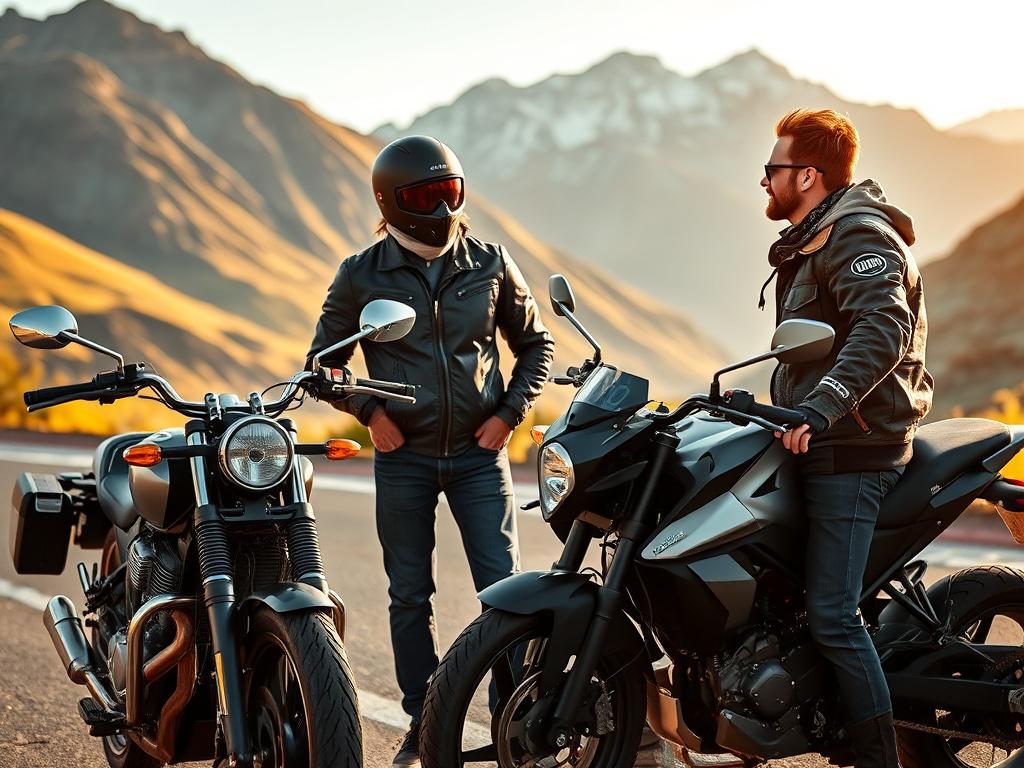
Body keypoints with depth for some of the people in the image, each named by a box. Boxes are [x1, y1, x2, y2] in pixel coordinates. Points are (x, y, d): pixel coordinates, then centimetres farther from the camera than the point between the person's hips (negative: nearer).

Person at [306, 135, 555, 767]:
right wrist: (367, 410, -4)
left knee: (505, 588, -4)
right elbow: (323, 359, 9)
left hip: (480, 453, 0)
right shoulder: (362, 276, 0)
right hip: (403, 457, 0)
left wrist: (510, 413, 1)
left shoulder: (490, 264, 3)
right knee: (411, 598, 7)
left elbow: (537, 343, 13)